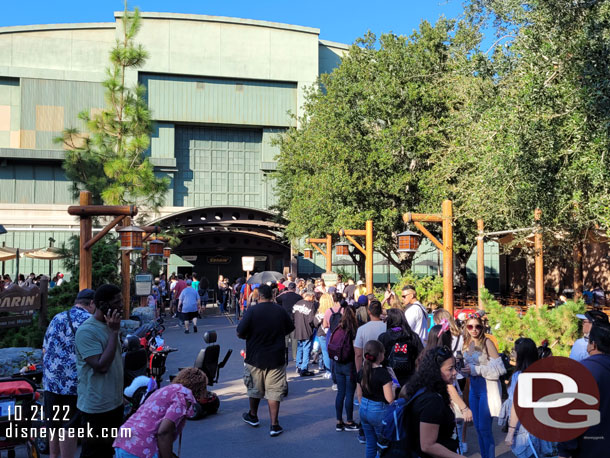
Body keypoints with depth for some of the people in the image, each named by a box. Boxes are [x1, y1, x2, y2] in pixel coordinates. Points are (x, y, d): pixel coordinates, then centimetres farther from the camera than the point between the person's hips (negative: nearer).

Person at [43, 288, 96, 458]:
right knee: (70, 428, 5)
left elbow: (45, 350, 14)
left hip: (51, 382, 6)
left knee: (53, 425, 20)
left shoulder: (57, 318, 9)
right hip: (75, 383, -6)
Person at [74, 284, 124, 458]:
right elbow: (101, 366, -26)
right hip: (96, 407, -8)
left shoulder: (109, 325, 9)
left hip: (115, 403, 8)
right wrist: (114, 332, -24)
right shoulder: (86, 331, -19)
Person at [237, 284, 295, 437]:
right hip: (276, 358, 1)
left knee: (254, 388, 19)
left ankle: (253, 416, 38)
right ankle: (274, 425, 5)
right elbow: (289, 329, 10)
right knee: (274, 391, 6)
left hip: (255, 357, -1)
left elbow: (239, 333, -12)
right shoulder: (281, 311, -4)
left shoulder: (252, 311, -13)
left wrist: (250, 337, 7)